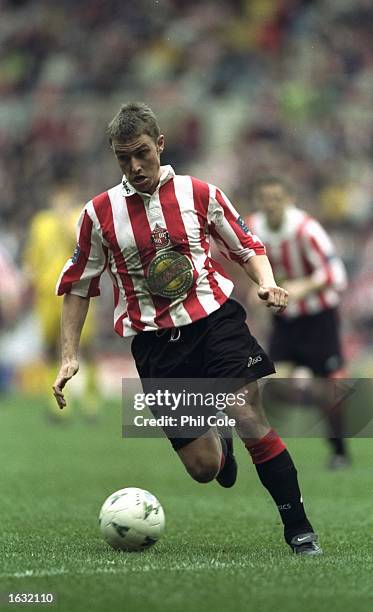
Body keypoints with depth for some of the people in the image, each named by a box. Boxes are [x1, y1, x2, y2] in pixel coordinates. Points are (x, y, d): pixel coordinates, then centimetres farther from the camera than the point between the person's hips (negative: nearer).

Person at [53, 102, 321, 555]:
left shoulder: (198, 193, 2)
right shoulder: (99, 213, 2)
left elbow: (248, 246, 12)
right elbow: (77, 286, 11)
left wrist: (266, 283, -9)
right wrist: (69, 356, 5)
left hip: (215, 318, -1)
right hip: (154, 342, 1)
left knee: (252, 422, -20)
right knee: (202, 468, -3)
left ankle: (299, 529, -8)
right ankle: (219, 445, 37)